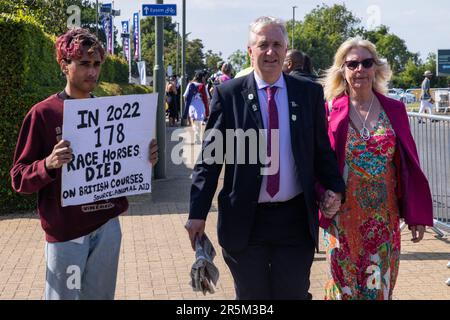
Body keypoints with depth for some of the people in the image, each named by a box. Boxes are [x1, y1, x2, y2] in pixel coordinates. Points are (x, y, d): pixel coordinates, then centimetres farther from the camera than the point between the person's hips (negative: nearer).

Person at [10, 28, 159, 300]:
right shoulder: (43, 114, -6)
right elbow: (19, 178, -6)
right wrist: (49, 164, -25)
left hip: (107, 226, 4)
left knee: (101, 295, 13)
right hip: (65, 232, -4)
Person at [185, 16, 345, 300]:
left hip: (296, 220, 1)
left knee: (294, 294, 11)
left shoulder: (309, 93, 3)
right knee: (251, 296, 12)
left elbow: (322, 150, 8)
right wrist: (198, 213, -8)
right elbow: (209, 157, -3)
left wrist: (335, 188, -9)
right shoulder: (228, 94, -2)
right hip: (245, 221, -1)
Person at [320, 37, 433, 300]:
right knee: (345, 283, 9)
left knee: (380, 284, 10)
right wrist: (325, 199, -13)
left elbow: (410, 165, 3)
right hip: (343, 216, -1)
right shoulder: (331, 111, -4)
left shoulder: (394, 110, 2)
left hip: (384, 216, 2)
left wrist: (417, 215, 2)